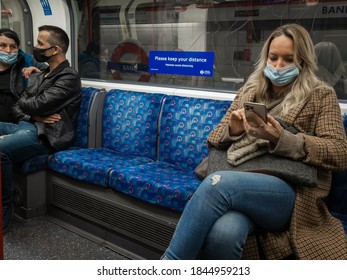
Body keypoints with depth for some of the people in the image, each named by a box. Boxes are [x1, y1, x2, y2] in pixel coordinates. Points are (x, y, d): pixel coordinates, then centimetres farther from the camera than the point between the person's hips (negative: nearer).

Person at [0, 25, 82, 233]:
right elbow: (18, 109, 18)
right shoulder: (37, 77, 22)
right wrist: (33, 116, -5)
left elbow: (38, 105, -16)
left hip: (45, 134, -9)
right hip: (25, 127, 9)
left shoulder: (69, 77, -6)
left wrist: (23, 102, 7)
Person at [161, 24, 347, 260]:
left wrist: (280, 138, -15)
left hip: (292, 193, -2)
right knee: (223, 234, -37)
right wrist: (232, 130, -4)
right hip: (241, 182, 3)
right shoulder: (248, 92, 23)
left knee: (217, 184, -34)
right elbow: (214, 140, 21)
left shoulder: (321, 95, 12)